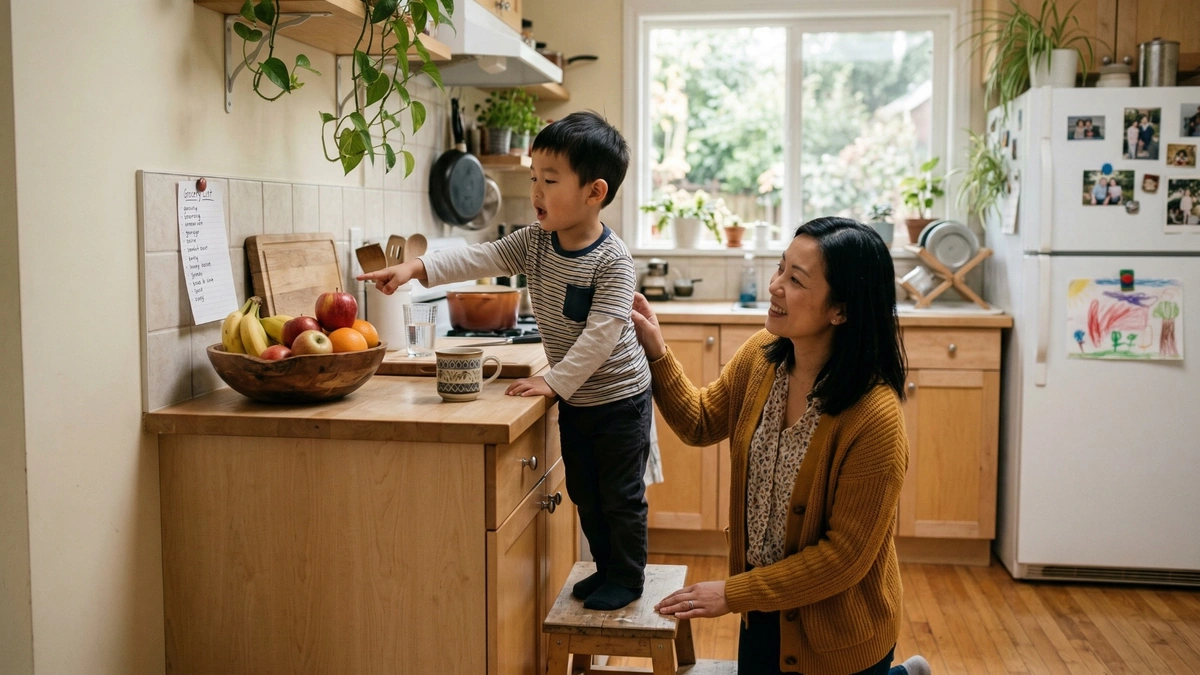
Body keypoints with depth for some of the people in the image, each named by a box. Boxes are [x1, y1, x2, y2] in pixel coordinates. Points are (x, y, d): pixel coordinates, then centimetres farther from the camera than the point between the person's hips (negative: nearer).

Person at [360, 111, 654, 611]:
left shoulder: (613, 261, -23)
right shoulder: (535, 242, -3)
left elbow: (602, 332, -29)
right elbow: (480, 259, -9)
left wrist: (556, 381, -31)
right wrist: (418, 268, -22)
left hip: (619, 398, -7)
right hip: (574, 400, 7)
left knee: (621, 495, 5)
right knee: (584, 493, 18)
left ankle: (627, 578, 22)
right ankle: (606, 567, 35)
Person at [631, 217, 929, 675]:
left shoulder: (874, 417, -30)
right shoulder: (761, 355, -11)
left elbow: (845, 556, -24)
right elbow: (702, 424, 6)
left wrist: (732, 594, -20)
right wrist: (657, 354, -8)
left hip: (837, 634, -6)